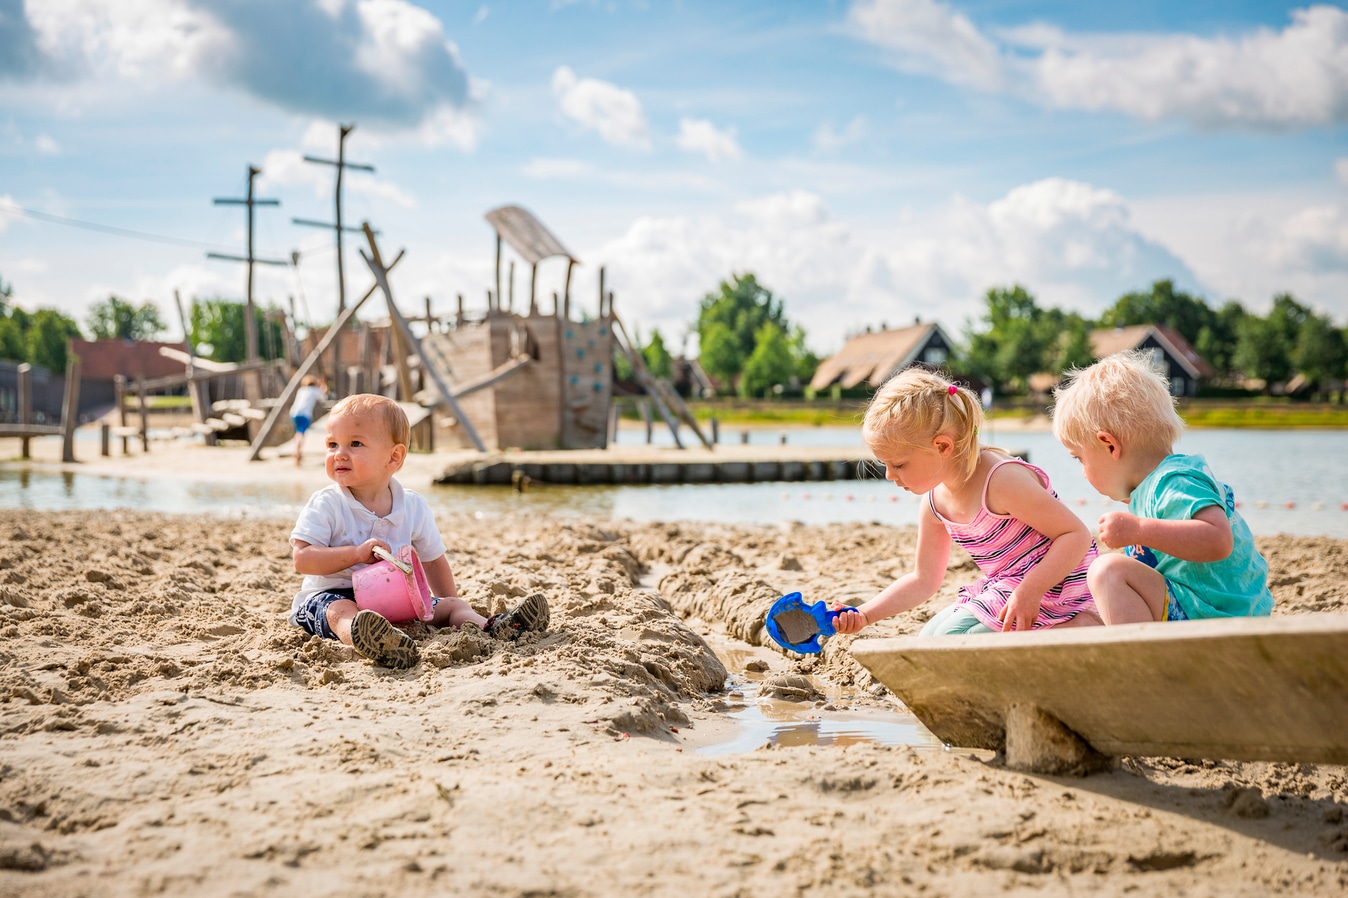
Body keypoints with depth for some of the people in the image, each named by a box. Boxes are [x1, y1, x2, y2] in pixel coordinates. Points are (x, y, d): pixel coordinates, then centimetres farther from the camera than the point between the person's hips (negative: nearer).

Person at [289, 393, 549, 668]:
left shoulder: (413, 507, 4)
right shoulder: (326, 504, -6)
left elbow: (433, 561, 15)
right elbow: (302, 559, -14)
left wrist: (453, 608, 12)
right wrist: (357, 553, -25)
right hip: (332, 594, -5)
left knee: (450, 605, -8)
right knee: (341, 610, -37)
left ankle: (490, 627, -36)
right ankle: (371, 641, -69)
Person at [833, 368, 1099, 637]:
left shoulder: (1004, 480, -26)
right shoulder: (934, 504, 0)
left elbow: (1077, 535, -24)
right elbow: (923, 581, 11)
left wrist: (1030, 590, -33)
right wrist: (863, 615, 1)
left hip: (1051, 591, -9)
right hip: (1001, 587, 9)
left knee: (949, 640, -20)